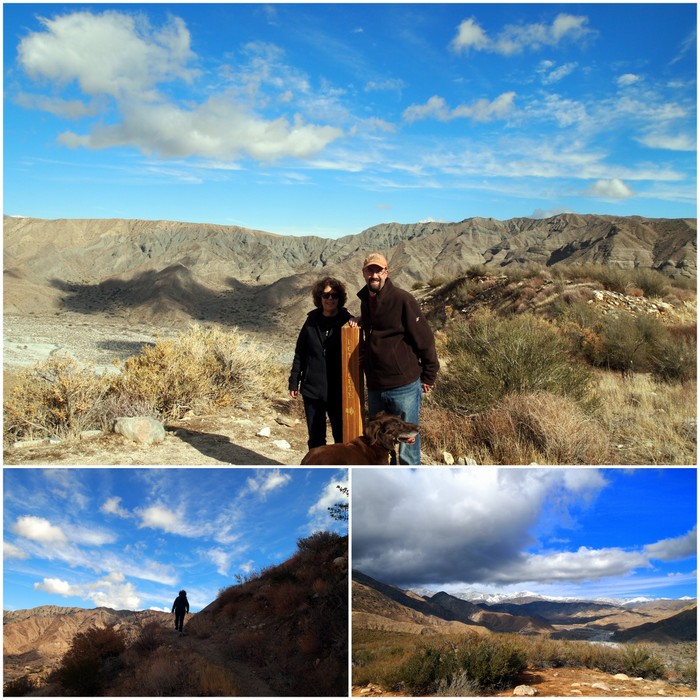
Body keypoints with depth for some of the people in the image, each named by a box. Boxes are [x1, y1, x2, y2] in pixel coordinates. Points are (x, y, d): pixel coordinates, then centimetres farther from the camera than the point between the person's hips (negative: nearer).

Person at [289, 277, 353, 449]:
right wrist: (294, 382, 6)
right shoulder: (312, 321, 3)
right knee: (315, 438, 12)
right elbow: (299, 354, 7)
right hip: (312, 389, 2)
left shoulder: (347, 322, -3)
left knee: (342, 436, 4)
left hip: (338, 391, -2)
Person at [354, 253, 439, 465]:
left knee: (408, 440, 3)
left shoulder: (402, 300, -13)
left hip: (404, 386, -7)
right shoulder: (365, 300, 9)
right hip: (375, 388, 7)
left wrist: (428, 377, -6)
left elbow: (424, 339, -10)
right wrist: (359, 322, 7)